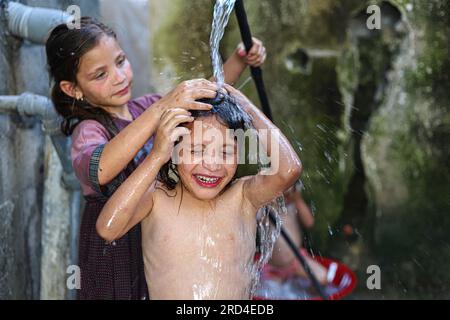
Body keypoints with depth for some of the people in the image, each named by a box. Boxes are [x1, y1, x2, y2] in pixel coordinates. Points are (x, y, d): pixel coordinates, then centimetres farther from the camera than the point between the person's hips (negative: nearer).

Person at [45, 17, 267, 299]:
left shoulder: (145, 108, 0)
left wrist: (240, 61, -8)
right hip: (118, 249, -5)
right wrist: (162, 108, -45)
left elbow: (210, 93, 11)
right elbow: (99, 170, -42)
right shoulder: (88, 130, -18)